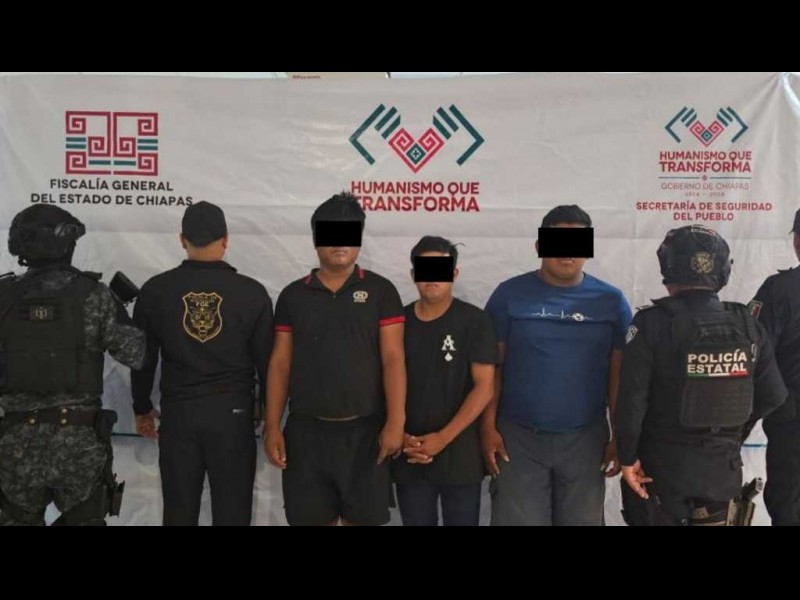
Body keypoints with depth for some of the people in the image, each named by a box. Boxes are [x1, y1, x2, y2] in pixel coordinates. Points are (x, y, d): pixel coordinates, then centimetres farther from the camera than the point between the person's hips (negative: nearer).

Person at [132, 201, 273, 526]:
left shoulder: (155, 290, -1)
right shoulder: (251, 292, -5)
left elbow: (142, 357, 6)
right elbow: (267, 360, 0)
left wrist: (142, 408, 20)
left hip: (178, 411, 1)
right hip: (233, 412, -1)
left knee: (179, 510, 12)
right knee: (232, 510, 7)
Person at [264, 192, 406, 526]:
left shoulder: (380, 291, 1)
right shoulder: (293, 295, 7)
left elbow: (393, 358, -5)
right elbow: (280, 364, 6)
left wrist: (395, 422, -13)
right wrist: (272, 427, 0)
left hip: (364, 430, -1)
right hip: (306, 430, 2)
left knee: (364, 518, 7)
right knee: (311, 518, 9)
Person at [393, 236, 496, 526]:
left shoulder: (475, 321, -4)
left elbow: (484, 387, -8)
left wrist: (443, 438, -14)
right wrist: (399, 436, -6)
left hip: (460, 454, -2)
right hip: (409, 456, 2)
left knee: (462, 520, 9)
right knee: (416, 521, 14)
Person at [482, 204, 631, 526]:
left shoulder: (611, 301, 1)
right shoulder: (510, 294, -3)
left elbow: (619, 374, 4)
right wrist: (488, 427, -6)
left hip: (585, 439, 2)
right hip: (518, 437, -1)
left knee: (582, 519, 15)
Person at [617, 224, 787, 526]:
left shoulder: (653, 323, -16)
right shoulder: (747, 325, -3)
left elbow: (632, 398, -19)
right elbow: (772, 396, 4)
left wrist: (627, 456, -8)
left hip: (661, 467, -3)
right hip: (723, 469, 4)